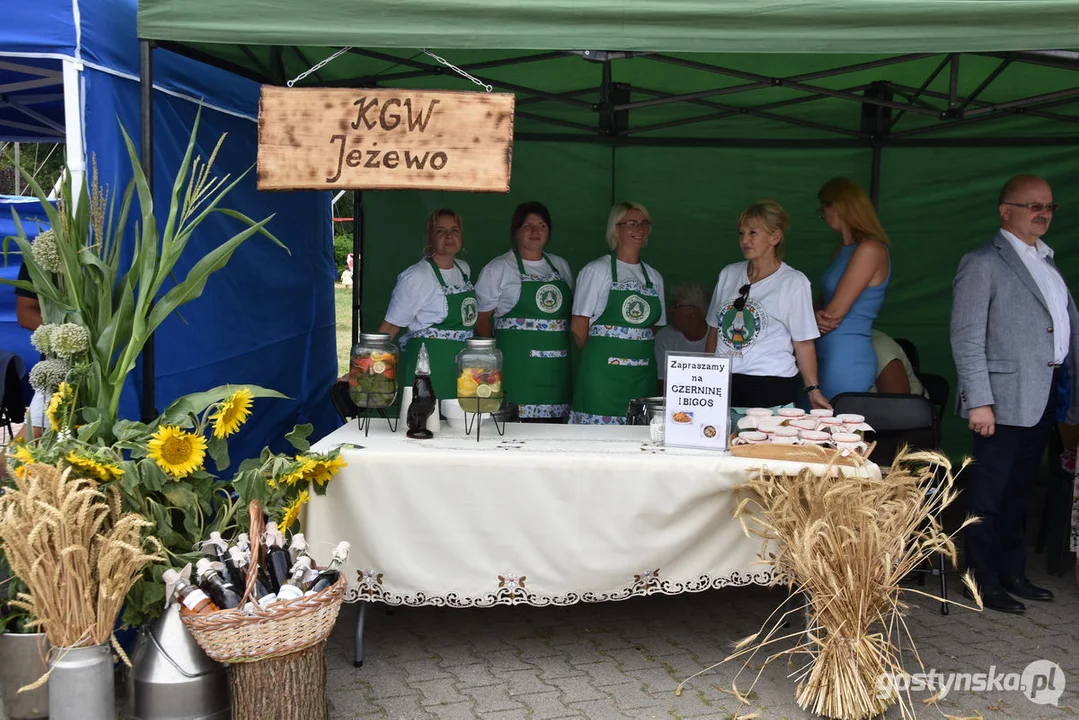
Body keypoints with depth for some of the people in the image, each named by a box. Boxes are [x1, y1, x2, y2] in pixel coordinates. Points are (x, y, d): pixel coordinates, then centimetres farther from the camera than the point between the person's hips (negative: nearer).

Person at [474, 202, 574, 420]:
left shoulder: (561, 266, 18)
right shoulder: (498, 268, 3)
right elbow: (481, 319, 2)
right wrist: (496, 355, -1)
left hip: (557, 367, 5)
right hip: (518, 365, -4)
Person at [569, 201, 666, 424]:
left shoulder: (654, 278, 15)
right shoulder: (596, 270, 0)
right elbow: (578, 328, -2)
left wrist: (637, 353, 8)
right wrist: (600, 357, 6)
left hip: (643, 376, 5)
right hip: (603, 374, -5)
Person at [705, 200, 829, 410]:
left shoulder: (794, 282, -1)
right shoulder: (728, 274, 11)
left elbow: (803, 343, -2)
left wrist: (813, 390, -7)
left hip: (771, 388, -4)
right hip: (723, 384, 4)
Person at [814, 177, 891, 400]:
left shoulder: (870, 249, -12)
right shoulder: (843, 248, 16)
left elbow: (835, 312, -15)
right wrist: (818, 318, -8)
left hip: (848, 361, -8)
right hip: (827, 357, 8)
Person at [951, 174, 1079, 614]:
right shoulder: (983, 263, -8)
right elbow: (967, 338, -13)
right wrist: (978, 400, -19)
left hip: (1043, 397, 8)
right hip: (1005, 400, -8)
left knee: (1019, 491, 17)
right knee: (989, 493, 1)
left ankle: (1012, 573, 29)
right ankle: (983, 581, 13)